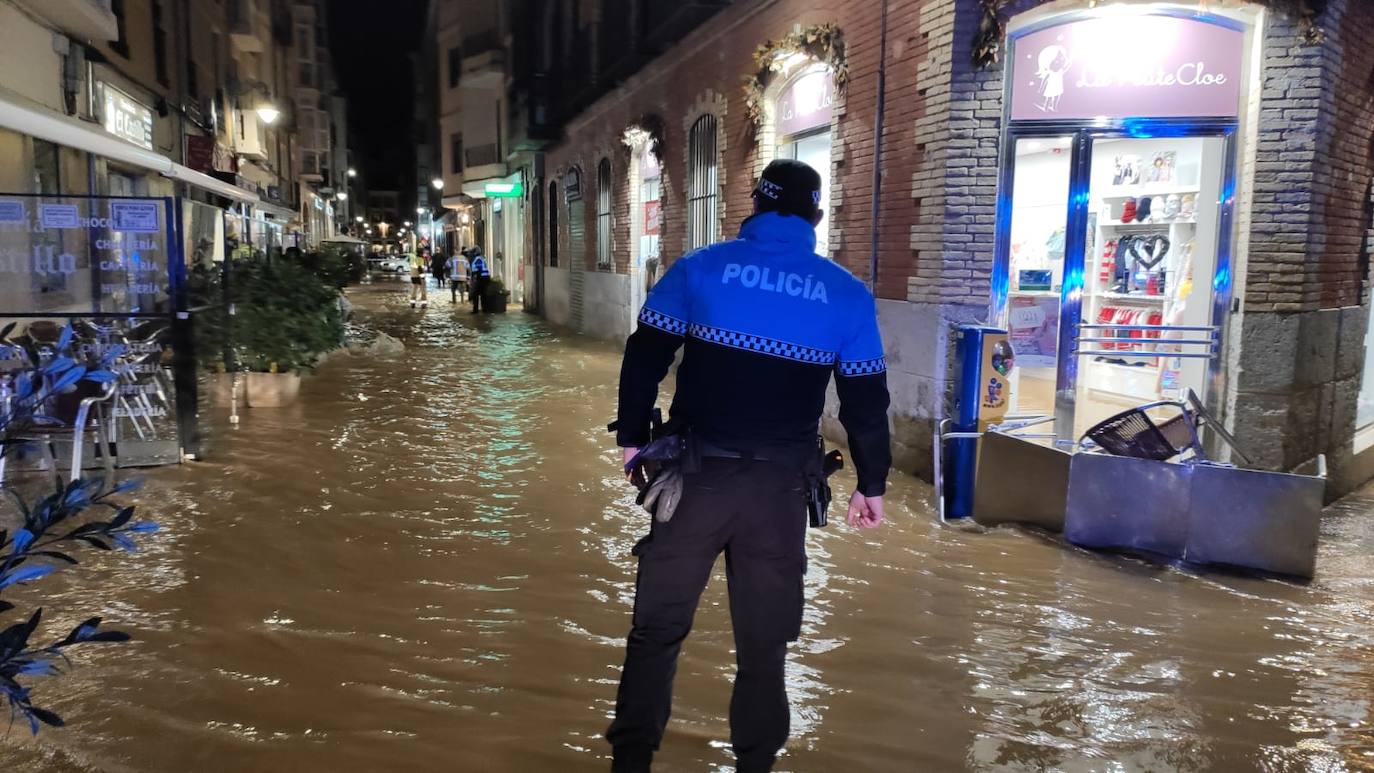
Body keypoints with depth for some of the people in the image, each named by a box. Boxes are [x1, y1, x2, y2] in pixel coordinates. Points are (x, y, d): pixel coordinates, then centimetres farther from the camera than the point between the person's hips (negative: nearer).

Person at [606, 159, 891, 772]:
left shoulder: (699, 268, -1)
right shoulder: (847, 295, 2)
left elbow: (645, 358, -1)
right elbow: (865, 400, 4)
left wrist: (633, 436, 9)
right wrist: (871, 483, 13)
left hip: (697, 472, -1)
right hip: (780, 484, 1)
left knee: (657, 627, 13)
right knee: (763, 639, 16)